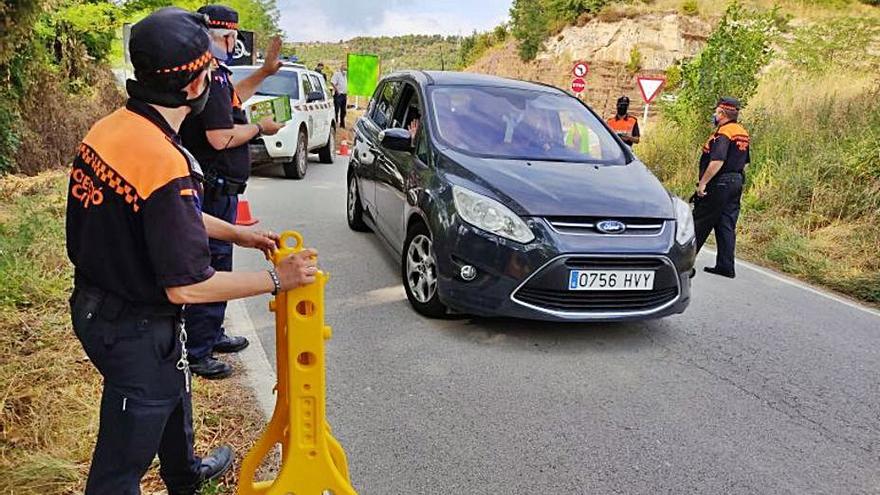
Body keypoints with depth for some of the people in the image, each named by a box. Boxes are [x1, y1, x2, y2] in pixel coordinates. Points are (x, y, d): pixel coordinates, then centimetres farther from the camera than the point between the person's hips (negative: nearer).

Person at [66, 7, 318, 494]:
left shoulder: (107, 128, -5)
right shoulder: (165, 163, -33)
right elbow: (187, 286, -27)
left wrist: (238, 233, 12)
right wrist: (276, 279, -17)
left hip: (94, 305, 10)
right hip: (135, 330, -10)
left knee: (172, 393, 33)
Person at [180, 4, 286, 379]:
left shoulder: (215, 74, 13)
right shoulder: (213, 76, -19)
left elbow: (232, 97, 35)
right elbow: (221, 138, -26)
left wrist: (264, 72, 28)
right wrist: (259, 128, -11)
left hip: (216, 188, 11)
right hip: (216, 188, -11)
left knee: (217, 262, 21)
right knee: (210, 267, -4)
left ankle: (212, 334, 35)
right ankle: (197, 352, 5)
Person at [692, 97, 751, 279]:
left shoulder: (723, 133, -15)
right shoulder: (743, 133, 14)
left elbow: (717, 161, -25)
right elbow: (744, 162, 20)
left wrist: (703, 182, -23)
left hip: (719, 183, -9)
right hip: (736, 183, 9)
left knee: (700, 223, 1)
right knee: (727, 225, 8)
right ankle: (726, 266, 7)